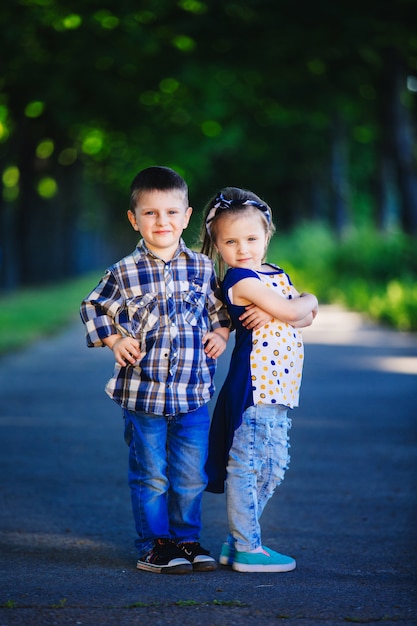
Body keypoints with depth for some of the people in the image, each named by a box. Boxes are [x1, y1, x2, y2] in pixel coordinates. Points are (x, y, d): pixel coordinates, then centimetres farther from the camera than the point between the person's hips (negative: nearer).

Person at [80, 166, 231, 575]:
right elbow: (93, 308, 9)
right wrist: (114, 340, -3)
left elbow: (219, 307, 19)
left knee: (192, 475, 8)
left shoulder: (203, 268, 4)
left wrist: (221, 333, 2)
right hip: (142, 391, -2)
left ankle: (186, 539, 22)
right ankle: (154, 545, 15)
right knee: (150, 475, 4)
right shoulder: (124, 273, -3)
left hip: (193, 392, 2)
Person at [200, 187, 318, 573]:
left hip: (277, 388, 9)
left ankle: (238, 540, 23)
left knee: (272, 467, 14)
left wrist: (299, 310, -11)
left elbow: (305, 318, 9)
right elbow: (289, 311, -16)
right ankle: (247, 549, 2)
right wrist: (308, 300, 4)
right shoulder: (240, 280, -11)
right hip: (253, 385, -9)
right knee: (246, 464, -3)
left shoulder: (276, 275, 16)